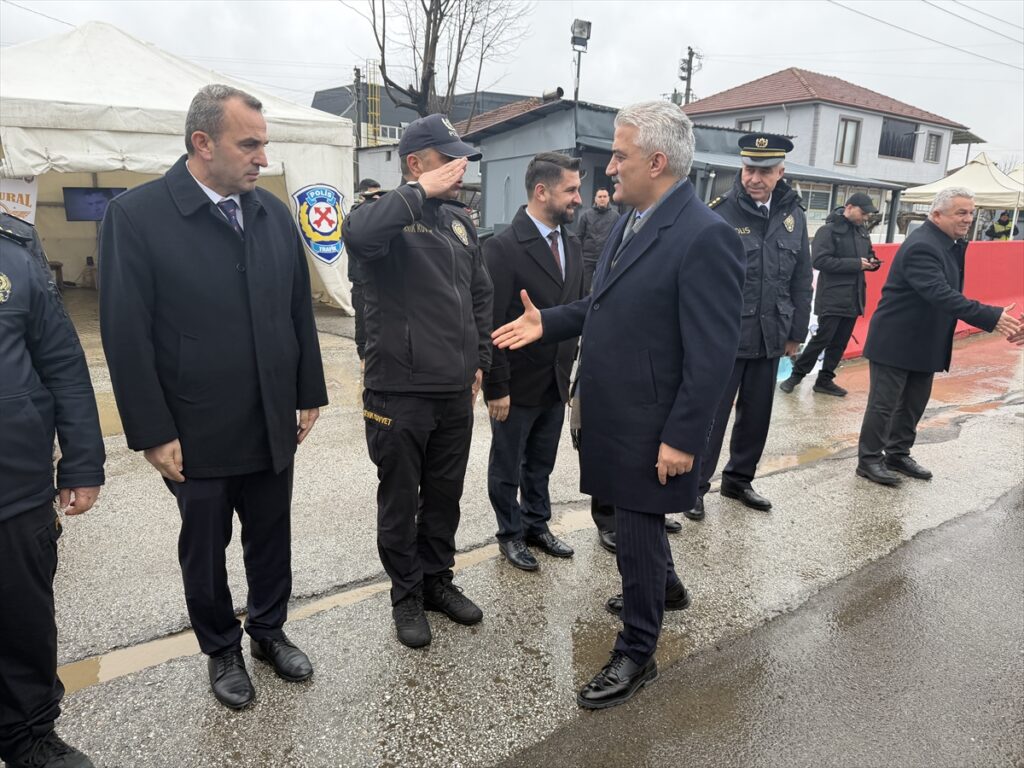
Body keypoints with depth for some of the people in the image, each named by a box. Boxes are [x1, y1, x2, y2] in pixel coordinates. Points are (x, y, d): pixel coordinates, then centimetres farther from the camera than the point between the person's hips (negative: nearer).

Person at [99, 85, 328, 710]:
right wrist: (153, 433, -12)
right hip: (197, 435, -3)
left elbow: (300, 310, 6)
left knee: (272, 537, 17)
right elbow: (126, 333, -12)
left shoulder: (274, 213, 3)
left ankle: (269, 630, 41)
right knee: (205, 551, 15)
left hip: (273, 425, 4)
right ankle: (222, 650, 38)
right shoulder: (136, 214, -11)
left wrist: (310, 394, 7)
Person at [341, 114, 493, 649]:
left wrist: (479, 358, 14)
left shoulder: (459, 220, 11)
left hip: (456, 389, 6)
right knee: (400, 499, 10)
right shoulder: (389, 214, -10)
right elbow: (357, 234, -35)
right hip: (400, 390, -6)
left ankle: (438, 580, 36)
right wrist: (421, 192, -26)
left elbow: (480, 293, 18)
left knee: (445, 494, 17)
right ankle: (406, 595, 28)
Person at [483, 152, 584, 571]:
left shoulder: (572, 244, 5)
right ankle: (511, 533, 32)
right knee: (507, 468, 13)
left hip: (556, 381, 6)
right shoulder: (503, 247, -16)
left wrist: (575, 368, 5)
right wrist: (496, 387, -16)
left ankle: (537, 525, 39)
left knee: (540, 465, 21)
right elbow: (491, 325, -17)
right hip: (517, 384, -6)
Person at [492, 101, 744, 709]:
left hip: (651, 424, -8)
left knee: (637, 532, 6)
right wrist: (549, 322, 3)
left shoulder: (705, 237, -21)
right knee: (638, 518, 25)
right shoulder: (631, 222, 7)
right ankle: (664, 587, 52)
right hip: (613, 411, 8)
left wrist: (683, 438, -20)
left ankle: (637, 652, 27)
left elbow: (714, 352, -21)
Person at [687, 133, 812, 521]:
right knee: (711, 415, 3)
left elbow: (801, 280, 10)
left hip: (769, 339, 6)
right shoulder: (720, 212, -10)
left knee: (757, 415, 16)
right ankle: (695, 486, 18)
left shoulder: (793, 215, 6)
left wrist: (796, 332, 10)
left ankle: (738, 479, 34)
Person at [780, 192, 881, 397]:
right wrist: (855, 264, -19)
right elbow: (820, 261, -19)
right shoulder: (828, 230, -9)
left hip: (853, 298, 7)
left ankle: (825, 380, 18)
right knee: (822, 338, -7)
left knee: (840, 342, 9)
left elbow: (869, 255, 27)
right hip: (832, 298, -7)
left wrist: (872, 262, 2)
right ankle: (796, 375, 7)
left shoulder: (862, 233, 14)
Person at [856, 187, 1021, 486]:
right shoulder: (921, 246, -22)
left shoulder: (950, 244, 8)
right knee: (884, 403, 1)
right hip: (896, 342, -9)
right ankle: (869, 460, 12)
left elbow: (950, 292, 11)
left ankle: (898, 454, 30)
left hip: (923, 343, 9)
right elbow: (941, 294, -32)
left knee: (914, 403, 16)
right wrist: (991, 317, -35)